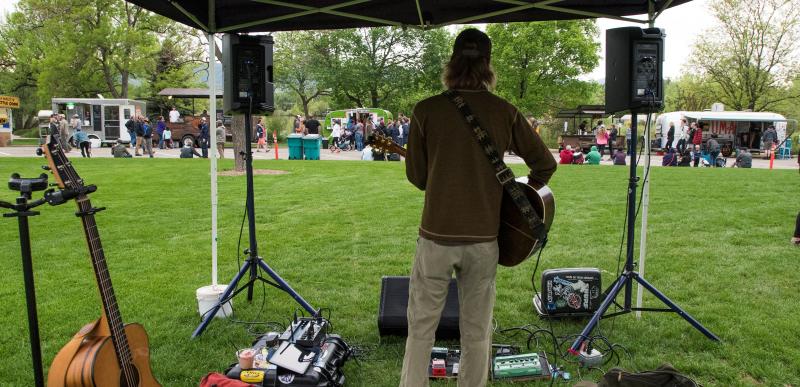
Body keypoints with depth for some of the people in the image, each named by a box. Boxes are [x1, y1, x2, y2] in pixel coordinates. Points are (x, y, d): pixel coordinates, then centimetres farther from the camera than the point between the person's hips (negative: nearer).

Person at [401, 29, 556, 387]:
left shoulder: (426, 110, -6)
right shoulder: (505, 113, -2)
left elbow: (416, 175, 3)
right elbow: (545, 163, 6)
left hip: (437, 236, -1)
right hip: (484, 238, 2)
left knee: (421, 327, 12)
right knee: (476, 333, 15)